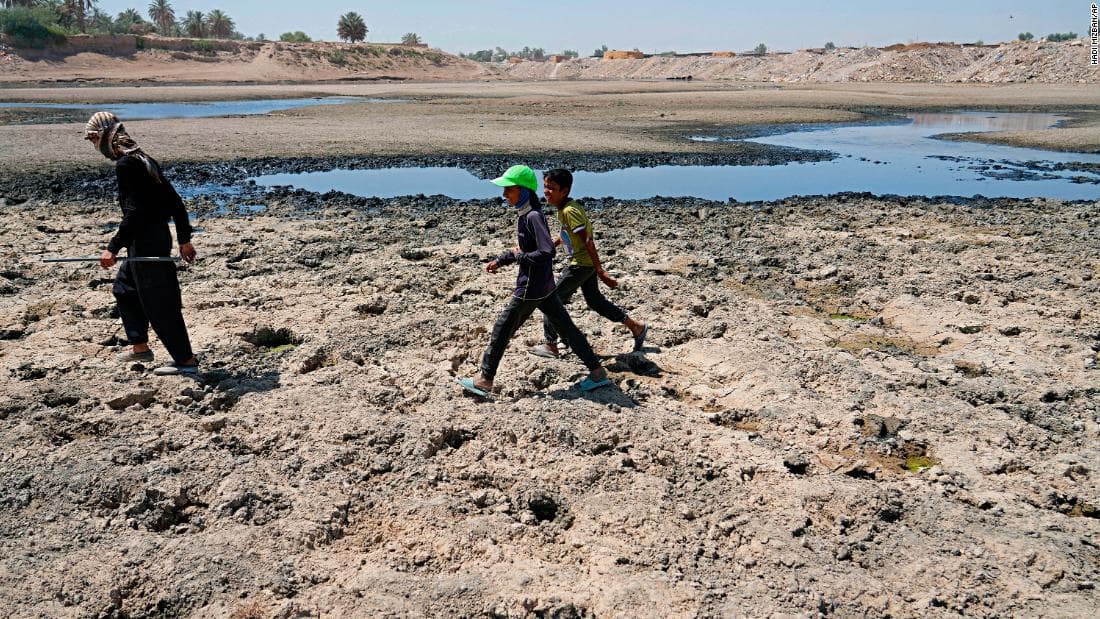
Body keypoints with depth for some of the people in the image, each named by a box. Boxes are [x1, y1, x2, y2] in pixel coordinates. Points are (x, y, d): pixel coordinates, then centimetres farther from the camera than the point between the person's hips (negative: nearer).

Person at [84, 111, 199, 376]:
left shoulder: (125, 164, -15)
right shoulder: (144, 160, 12)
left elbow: (134, 212, -23)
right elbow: (175, 201, 14)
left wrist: (113, 248, -22)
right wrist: (184, 239, 18)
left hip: (146, 243, -10)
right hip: (158, 238, 10)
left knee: (158, 304, -4)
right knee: (124, 288, 24)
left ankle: (186, 360, 2)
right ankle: (140, 347, 33)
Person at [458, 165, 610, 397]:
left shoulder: (534, 217, -20)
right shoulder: (524, 214, 9)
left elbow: (547, 252, -29)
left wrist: (519, 256, -16)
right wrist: (500, 261, 16)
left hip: (531, 288, -10)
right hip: (544, 285, 10)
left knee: (502, 329, 3)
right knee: (566, 328, 13)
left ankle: (485, 380, 14)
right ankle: (597, 372, 18)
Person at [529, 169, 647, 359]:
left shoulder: (569, 211, -22)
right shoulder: (564, 208, 6)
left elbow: (588, 241, -26)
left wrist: (600, 271, -28)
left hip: (582, 263, -10)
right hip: (587, 262, 10)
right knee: (595, 300, 20)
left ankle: (550, 346, 10)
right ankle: (637, 327, 28)